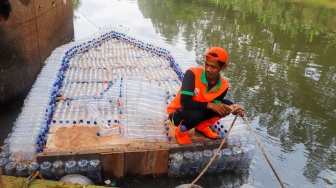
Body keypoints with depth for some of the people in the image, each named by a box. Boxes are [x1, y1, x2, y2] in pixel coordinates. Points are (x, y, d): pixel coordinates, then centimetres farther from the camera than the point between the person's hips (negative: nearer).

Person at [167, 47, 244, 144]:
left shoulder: (223, 85, -13)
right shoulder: (192, 73, -28)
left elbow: (215, 106, -7)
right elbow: (185, 102, -35)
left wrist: (232, 108, -25)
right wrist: (210, 105, -40)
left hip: (200, 111, 5)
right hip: (179, 113, -5)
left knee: (227, 105, -13)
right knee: (195, 114, -38)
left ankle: (202, 126, 10)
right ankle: (181, 131, -2)